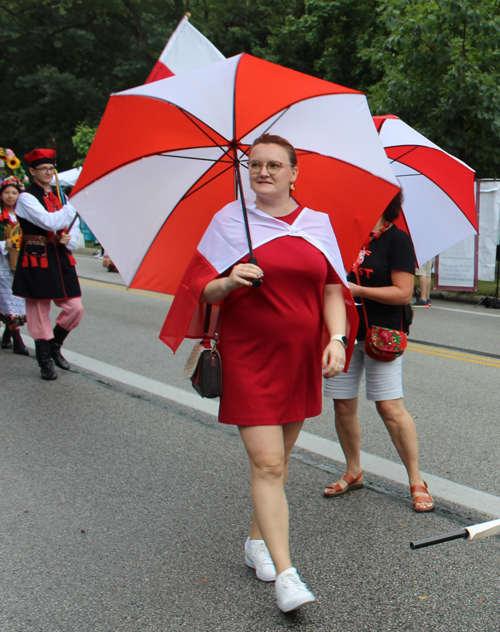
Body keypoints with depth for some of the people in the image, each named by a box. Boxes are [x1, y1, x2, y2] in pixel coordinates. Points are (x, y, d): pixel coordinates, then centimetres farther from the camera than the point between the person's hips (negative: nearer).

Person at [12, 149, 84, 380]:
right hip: (37, 260, -6)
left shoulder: (57, 197, 15)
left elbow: (73, 225, 21)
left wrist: (70, 239, -1)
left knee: (75, 308, 2)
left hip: (60, 259, 6)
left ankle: (55, 346, 25)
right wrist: (74, 205, -16)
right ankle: (45, 362, 12)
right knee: (38, 312, 1)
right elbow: (50, 222, -21)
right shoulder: (26, 198, -8)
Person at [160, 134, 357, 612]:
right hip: (248, 357, -3)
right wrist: (230, 283, -21)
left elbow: (333, 290, 7)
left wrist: (337, 338, -8)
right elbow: (203, 291, 0)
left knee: (278, 459, 14)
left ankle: (257, 542, 33)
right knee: (267, 463, -8)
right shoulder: (229, 220, 1)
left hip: (300, 358, 4)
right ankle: (285, 574, -4)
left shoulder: (318, 224, 8)